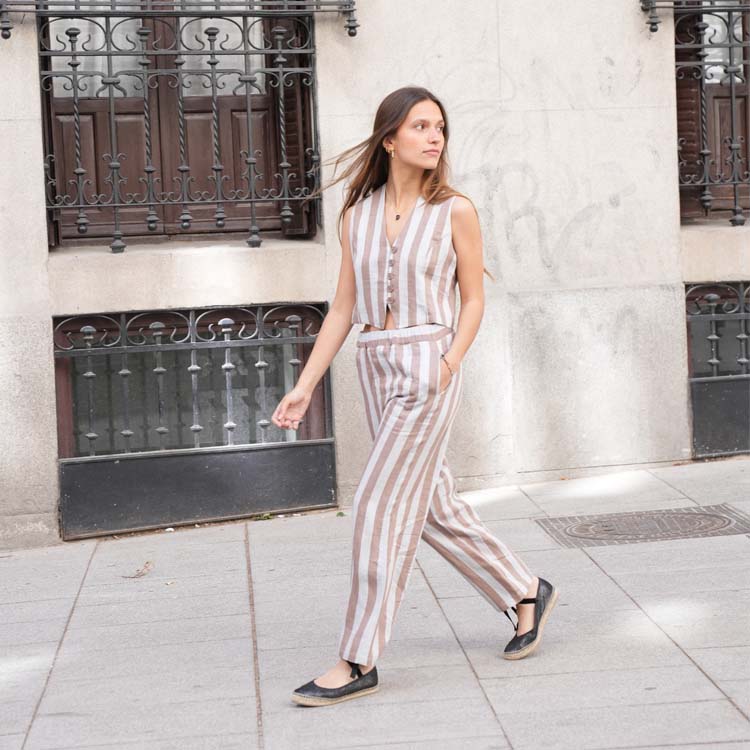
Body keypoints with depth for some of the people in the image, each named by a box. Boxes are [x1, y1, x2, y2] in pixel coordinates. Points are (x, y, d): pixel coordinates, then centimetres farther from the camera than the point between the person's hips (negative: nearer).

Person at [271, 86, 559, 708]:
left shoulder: (455, 210, -3)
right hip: (376, 369, 5)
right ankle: (526, 593, 31)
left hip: (429, 366, -5)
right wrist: (304, 387, 5)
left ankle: (358, 661, -1)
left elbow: (473, 300, 1)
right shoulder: (358, 215, 7)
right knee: (434, 505, 12)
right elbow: (343, 310, 10)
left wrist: (448, 367, -12)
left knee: (382, 505, -8)